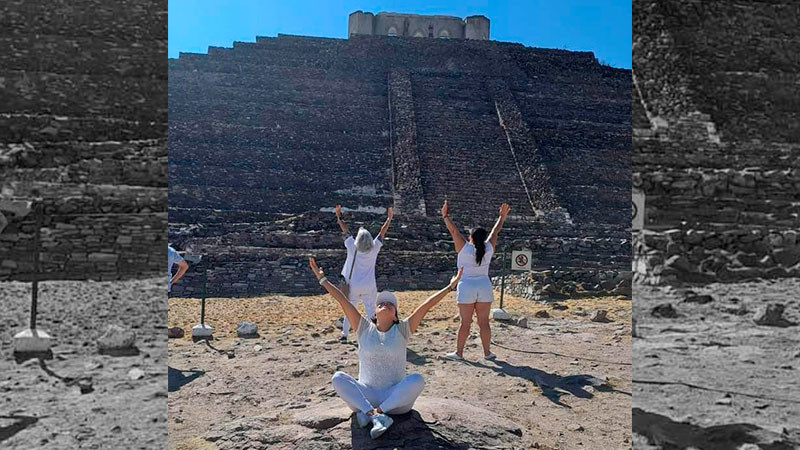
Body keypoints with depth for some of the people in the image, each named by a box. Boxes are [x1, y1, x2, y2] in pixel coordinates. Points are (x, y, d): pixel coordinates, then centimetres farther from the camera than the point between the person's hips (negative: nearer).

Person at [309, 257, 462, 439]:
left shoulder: (402, 329, 4)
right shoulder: (364, 328, 6)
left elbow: (426, 305, -2)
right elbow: (342, 300, 2)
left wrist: (450, 286, -4)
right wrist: (322, 278, 1)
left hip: (396, 397, -1)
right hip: (365, 394, 1)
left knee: (417, 379, -30)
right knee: (338, 378, -23)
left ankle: (368, 413, -30)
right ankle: (376, 416, -35)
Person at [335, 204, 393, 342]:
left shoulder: (352, 248, -12)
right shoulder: (374, 249, -12)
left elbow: (345, 230, -3)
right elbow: (383, 232, -2)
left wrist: (338, 215, 6)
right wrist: (389, 218, 8)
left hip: (352, 286, 1)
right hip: (368, 287, -1)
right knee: (371, 311, 6)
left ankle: (344, 334, 19)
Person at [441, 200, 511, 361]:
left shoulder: (464, 248, -8)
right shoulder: (488, 249, 0)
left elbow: (453, 231, -7)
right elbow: (495, 231, 11)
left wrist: (445, 216, -2)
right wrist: (502, 216, 22)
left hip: (466, 289, -2)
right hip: (484, 289, 3)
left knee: (465, 322, 2)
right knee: (484, 322, 8)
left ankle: (458, 352, 9)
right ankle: (487, 352, 15)